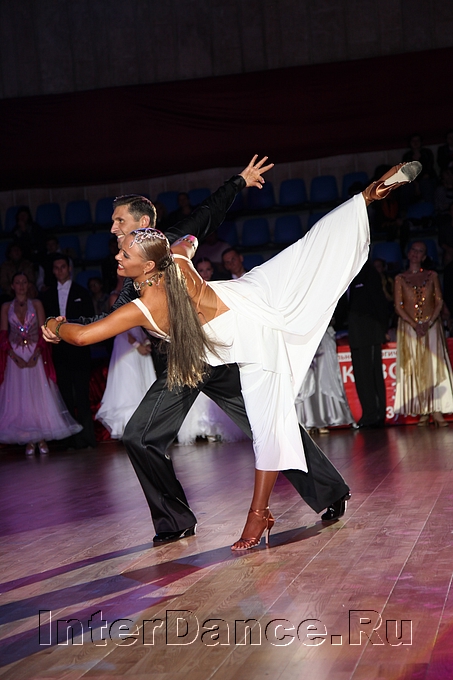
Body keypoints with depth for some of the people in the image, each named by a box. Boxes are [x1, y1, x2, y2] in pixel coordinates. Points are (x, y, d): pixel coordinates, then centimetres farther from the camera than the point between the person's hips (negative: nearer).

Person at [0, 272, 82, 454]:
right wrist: (15, 357, -12)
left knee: (40, 394, -3)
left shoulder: (36, 305, 5)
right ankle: (29, 441, 1)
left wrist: (35, 355, -13)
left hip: (35, 355, -1)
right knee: (20, 397, -1)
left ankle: (42, 439, 1)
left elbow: (43, 331, -1)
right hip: (15, 357, 1)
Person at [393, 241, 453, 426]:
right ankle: (422, 413, -2)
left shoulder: (432, 276, 9)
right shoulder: (400, 278, 7)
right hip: (409, 327, 0)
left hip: (431, 325, 0)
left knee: (434, 366, -7)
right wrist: (415, 324, -11)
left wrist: (429, 323, -11)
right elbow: (398, 307, 1)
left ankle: (436, 411, -9)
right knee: (414, 368, -3)